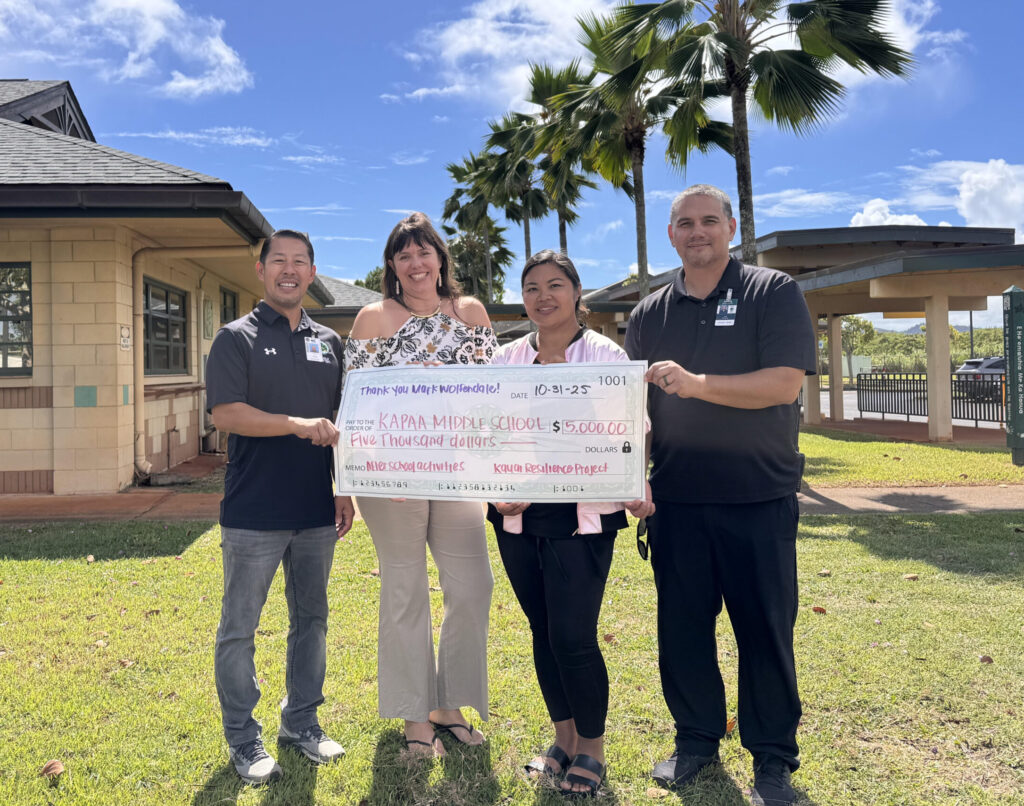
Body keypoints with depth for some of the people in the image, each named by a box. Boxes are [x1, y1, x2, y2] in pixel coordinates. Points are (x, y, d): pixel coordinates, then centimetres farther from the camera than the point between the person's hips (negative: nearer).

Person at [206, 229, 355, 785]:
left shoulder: (329, 342, 11)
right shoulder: (236, 338, -2)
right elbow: (225, 414, -13)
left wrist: (346, 489, 10)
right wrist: (298, 425, -22)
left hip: (316, 511, 5)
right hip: (253, 513, -4)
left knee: (311, 619, 14)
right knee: (239, 628, 5)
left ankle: (301, 722, 30)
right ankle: (243, 739, 20)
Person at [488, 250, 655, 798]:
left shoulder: (606, 356, -2)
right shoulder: (506, 360, 9)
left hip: (583, 517, -4)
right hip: (517, 517, 4)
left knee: (573, 635, -6)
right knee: (543, 630, 13)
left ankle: (591, 748, 17)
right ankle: (564, 737, 31)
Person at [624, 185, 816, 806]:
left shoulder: (774, 293, -2)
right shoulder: (650, 313, 10)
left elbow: (784, 384, -15)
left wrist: (695, 383, -24)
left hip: (760, 499, -3)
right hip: (676, 499, 4)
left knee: (765, 629, 6)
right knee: (681, 627, 11)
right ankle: (697, 739, 30)